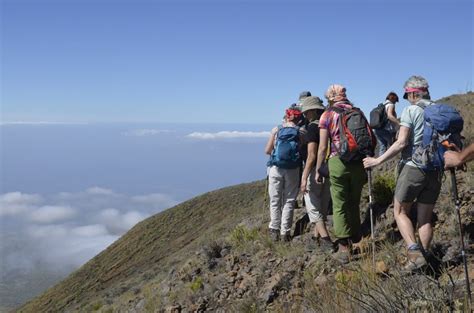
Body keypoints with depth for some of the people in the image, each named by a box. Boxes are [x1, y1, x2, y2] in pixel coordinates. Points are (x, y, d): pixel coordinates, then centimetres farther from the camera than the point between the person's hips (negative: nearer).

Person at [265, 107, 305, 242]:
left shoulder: (276, 129, 0)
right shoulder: (300, 132, -2)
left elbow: (267, 150, 2)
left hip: (276, 168, 0)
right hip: (293, 169, 0)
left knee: (275, 200, 10)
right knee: (289, 201, 9)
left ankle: (274, 230, 12)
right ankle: (285, 232, 10)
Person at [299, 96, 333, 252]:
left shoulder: (312, 127, -15)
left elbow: (311, 155, -22)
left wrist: (304, 178, -22)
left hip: (315, 170, -8)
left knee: (313, 207, 0)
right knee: (322, 207, 16)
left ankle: (326, 240, -6)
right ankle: (316, 237, 24)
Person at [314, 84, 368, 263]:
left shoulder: (328, 115, -1)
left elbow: (323, 147, -4)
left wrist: (318, 170, 5)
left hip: (338, 162, -4)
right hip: (358, 163, 4)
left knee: (340, 207, 2)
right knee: (354, 204, 18)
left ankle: (344, 249, 1)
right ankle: (355, 240, 30)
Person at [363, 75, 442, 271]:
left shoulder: (410, 110, -8)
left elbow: (401, 143, -15)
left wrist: (378, 161, -10)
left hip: (413, 167, -5)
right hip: (435, 171, 5)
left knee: (400, 212, 9)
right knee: (425, 217, 13)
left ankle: (414, 253, -6)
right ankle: (423, 257, 15)